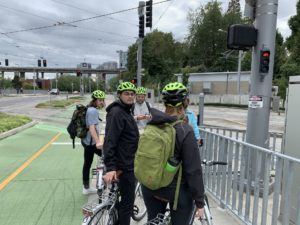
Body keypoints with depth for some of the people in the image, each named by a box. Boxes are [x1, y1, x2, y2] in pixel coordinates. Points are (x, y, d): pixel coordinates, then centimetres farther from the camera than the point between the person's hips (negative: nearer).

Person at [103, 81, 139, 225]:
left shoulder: (126, 111, 12)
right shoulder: (116, 112, -19)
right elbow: (109, 141, -27)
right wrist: (110, 167, -32)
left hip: (129, 162, 10)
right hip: (124, 165, -10)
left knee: (125, 198, 22)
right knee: (127, 201, 1)